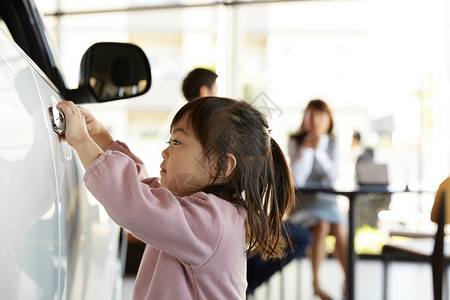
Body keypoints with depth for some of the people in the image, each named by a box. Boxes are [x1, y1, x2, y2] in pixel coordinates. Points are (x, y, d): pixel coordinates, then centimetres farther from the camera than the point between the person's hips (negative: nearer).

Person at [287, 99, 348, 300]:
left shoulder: (332, 143, 5)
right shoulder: (295, 142, -3)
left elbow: (333, 175, -7)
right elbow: (297, 179, -14)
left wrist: (318, 149, -13)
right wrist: (307, 148, -14)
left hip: (326, 200, 2)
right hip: (302, 201, -2)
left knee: (340, 229, -27)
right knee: (322, 226, -30)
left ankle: (349, 279, -8)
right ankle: (316, 282, -15)